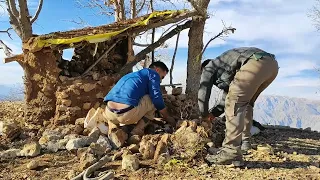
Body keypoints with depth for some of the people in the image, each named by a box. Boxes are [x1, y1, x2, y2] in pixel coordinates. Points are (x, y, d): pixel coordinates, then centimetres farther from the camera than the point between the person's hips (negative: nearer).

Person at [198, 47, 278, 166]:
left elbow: (203, 93, 16)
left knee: (234, 105, -7)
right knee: (244, 102, 23)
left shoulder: (209, 67, 21)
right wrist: (214, 113, 44)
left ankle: (231, 153, -12)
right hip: (272, 64, 9)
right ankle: (244, 141, 23)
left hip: (255, 62, -9)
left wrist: (204, 115, 28)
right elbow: (227, 96, 43)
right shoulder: (226, 71, 40)